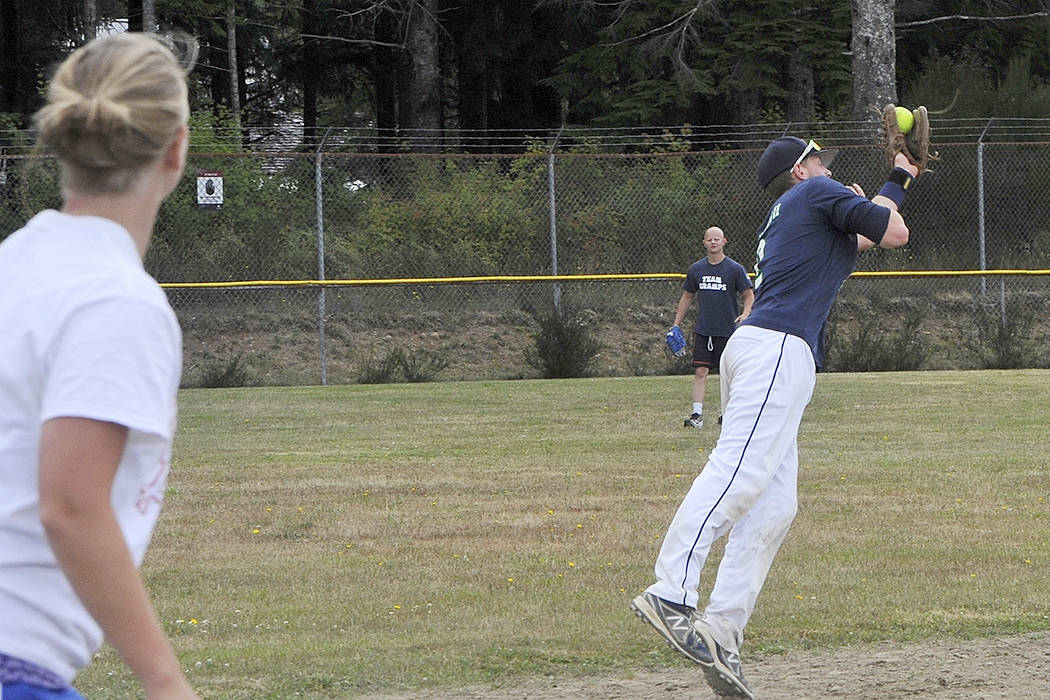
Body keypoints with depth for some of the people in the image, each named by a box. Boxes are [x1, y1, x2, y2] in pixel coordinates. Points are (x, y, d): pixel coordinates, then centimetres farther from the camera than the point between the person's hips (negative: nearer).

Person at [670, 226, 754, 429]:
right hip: (702, 330, 2)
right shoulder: (696, 269, 8)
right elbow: (687, 297, 17)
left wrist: (746, 314, -18)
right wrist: (676, 325, 14)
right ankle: (697, 414, -8)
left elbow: (749, 295, 2)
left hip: (727, 331, -2)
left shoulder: (735, 269, -2)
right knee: (700, 372, -5)